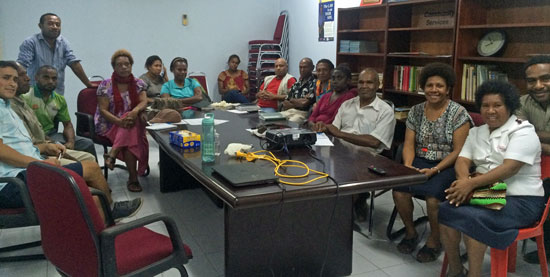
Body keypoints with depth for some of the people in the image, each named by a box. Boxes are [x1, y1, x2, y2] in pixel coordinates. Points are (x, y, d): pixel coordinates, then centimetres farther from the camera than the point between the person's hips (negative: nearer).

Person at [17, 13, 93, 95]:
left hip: (58, 94, 4)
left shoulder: (64, 43, 8)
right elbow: (21, 66, -13)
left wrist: (89, 85, 1)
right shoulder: (30, 42, -6)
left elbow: (74, 64, 5)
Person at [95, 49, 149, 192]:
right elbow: (103, 110, -8)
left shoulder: (138, 84, 8)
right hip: (109, 125, -3)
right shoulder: (105, 85, -2)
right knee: (131, 137, -35)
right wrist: (120, 121, -28)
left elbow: (143, 102, -7)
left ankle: (112, 154, -34)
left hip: (133, 122, 3)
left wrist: (135, 111, -33)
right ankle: (133, 177, -35)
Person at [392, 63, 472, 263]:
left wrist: (435, 170, -19)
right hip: (420, 162, 4)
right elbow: (409, 144, 7)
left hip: (446, 166, -4)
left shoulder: (458, 113, -4)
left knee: (433, 195, -32)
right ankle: (410, 233, 5)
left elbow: (458, 150, -9)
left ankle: (434, 241, -3)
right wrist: (408, 165, -12)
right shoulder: (416, 111, 10)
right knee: (399, 190, -24)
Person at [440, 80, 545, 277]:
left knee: (472, 218, -32)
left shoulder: (523, 132, -7)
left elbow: (510, 168, -21)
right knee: (445, 209, -21)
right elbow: (462, 161, 2)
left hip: (521, 200, -6)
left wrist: (472, 183, -30)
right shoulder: (476, 132, 13)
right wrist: (465, 181, -22)